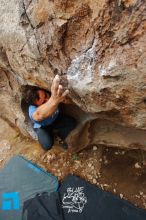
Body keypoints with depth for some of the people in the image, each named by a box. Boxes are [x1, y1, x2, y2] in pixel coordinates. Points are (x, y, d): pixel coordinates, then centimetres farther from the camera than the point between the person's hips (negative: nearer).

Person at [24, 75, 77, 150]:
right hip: (42, 126, -2)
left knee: (72, 122, -22)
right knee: (47, 145, -23)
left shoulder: (52, 94, -31)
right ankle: (51, 134, 12)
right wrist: (53, 101, -86)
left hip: (56, 119, 2)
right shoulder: (32, 109, -43)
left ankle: (56, 132, 5)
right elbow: (39, 115, -66)